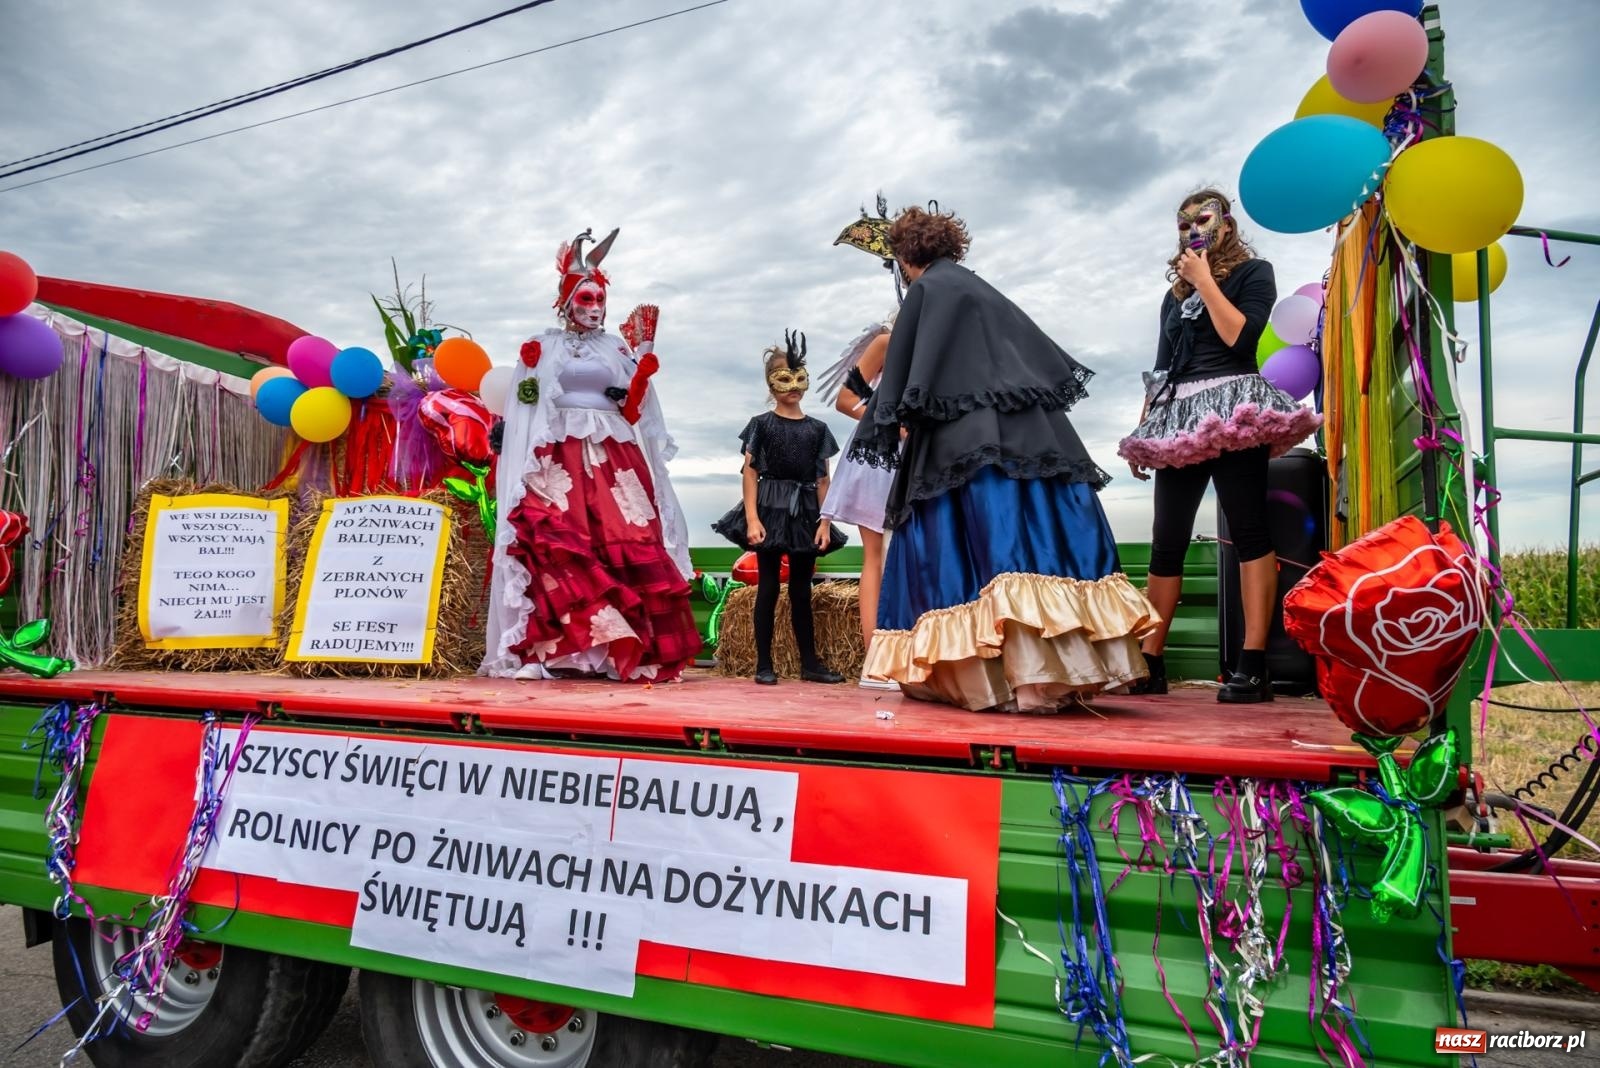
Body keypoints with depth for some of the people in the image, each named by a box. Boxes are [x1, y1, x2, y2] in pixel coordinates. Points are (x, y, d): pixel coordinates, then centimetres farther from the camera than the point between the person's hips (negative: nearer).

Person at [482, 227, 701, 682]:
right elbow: (525, 405, 12)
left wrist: (645, 354, 2)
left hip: (613, 459, 2)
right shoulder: (543, 346, 12)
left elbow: (634, 407, 8)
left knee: (624, 543, -11)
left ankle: (628, 649, -9)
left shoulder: (617, 348, 17)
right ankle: (560, 650, -17)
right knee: (560, 545, -18)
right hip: (557, 458, -2)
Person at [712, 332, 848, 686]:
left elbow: (822, 479, 8)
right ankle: (764, 664, 5)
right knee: (768, 586, -1)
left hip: (805, 514, 3)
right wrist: (751, 518, -12)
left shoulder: (817, 428, 9)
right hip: (770, 510, -3)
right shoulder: (762, 425, 1)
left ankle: (810, 663, 13)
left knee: (801, 589, 9)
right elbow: (750, 472, -3)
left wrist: (825, 521, 1)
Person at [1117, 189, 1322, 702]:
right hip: (1179, 417, 6)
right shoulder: (1175, 291, 24)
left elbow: (1239, 337, -10)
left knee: (1248, 530, -12)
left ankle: (1252, 665, -15)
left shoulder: (1253, 271, 8)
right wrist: (1143, 428, 15)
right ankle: (1149, 663, 4)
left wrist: (1204, 279, -3)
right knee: (1167, 541, 1)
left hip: (1232, 404, -5)